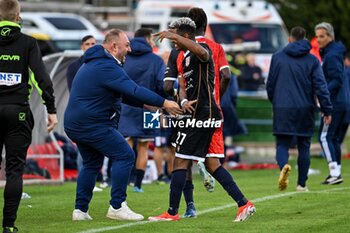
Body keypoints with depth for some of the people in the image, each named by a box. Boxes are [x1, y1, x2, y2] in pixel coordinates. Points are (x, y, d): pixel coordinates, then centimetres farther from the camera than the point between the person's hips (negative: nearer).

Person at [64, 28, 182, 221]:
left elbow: (123, 93, 22)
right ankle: (117, 207, -7)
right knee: (124, 156, -6)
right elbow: (133, 90, -24)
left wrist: (146, 104, 13)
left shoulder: (94, 64, 19)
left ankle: (80, 210, 18)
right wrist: (163, 103, -21)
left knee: (92, 163, 21)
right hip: (92, 124, -10)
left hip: (75, 124, 10)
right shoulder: (107, 67, -17)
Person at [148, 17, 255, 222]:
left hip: (203, 114, -10)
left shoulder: (201, 52, -10)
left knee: (180, 162, -6)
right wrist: (184, 101, -2)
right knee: (212, 164, 9)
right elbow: (183, 86, 20)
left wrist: (174, 36, -37)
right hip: (201, 114, 10)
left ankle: (172, 212, -2)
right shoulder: (186, 58, 21)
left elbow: (201, 51, -36)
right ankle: (244, 204, 6)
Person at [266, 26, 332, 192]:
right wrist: (327, 110, -2)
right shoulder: (312, 60, 2)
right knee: (304, 146, 11)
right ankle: (302, 184, 10)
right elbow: (320, 86, -5)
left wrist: (274, 102, 24)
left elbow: (270, 84, 7)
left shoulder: (277, 57, 3)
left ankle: (284, 166, -28)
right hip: (305, 110, 1)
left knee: (282, 144, 4)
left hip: (282, 110, -1)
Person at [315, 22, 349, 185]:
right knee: (334, 138, 13)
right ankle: (336, 172, 16)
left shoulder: (331, 56, -15)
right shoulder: (327, 53, 16)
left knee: (325, 137, -10)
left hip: (334, 102, -10)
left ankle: (335, 172, -14)